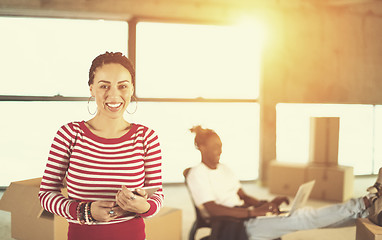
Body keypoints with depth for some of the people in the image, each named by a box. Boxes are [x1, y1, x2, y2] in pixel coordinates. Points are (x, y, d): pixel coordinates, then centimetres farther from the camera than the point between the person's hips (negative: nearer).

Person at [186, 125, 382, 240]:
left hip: (246, 216, 8)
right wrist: (253, 212, -22)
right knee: (299, 219, -21)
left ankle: (366, 206, -15)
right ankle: (364, 205, -23)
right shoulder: (197, 174, -8)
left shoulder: (223, 169, 18)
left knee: (303, 214, -9)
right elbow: (212, 209, -19)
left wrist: (265, 204, -2)